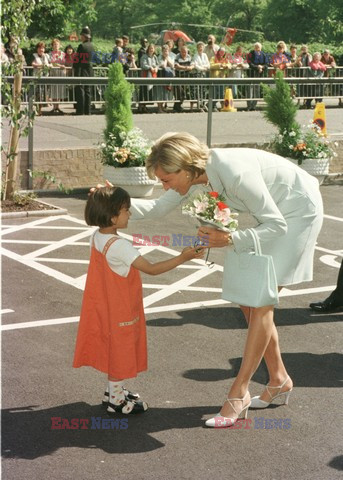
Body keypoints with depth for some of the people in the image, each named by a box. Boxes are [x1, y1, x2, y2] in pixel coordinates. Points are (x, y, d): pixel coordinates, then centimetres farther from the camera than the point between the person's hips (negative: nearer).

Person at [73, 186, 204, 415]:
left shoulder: (97, 237, -4)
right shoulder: (119, 246, -29)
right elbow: (151, 269, -30)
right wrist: (182, 258, -31)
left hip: (105, 307, 9)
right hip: (120, 311, -9)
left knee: (114, 349, 22)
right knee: (120, 348, 7)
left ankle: (114, 390, 37)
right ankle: (116, 400, 20)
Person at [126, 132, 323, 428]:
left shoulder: (235, 172, -35)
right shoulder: (197, 172, -10)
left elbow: (276, 225, -27)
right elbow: (158, 209, 2)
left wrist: (231, 240, -37)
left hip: (298, 213, -9)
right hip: (274, 215, 9)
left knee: (260, 302, -11)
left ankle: (238, 393, -4)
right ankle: (279, 380, 20)